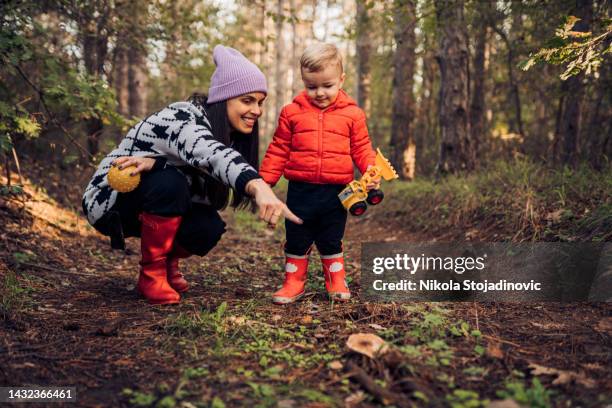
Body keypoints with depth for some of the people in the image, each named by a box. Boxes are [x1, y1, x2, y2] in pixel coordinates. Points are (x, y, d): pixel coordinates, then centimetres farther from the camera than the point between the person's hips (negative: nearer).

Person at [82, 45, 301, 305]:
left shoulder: (229, 132, -5)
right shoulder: (181, 120, -30)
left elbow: (210, 192, -19)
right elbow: (215, 156, -53)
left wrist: (154, 163, -35)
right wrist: (259, 186, -72)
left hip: (153, 201, 6)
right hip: (108, 201, -6)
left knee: (209, 227, -22)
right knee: (169, 182, -35)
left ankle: (168, 263, 9)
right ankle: (151, 274, -16)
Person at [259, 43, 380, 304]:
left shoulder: (352, 114, 0)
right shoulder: (292, 113, 0)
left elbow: (361, 148, 4)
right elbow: (278, 150, 4)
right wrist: (263, 181, 0)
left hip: (336, 191, 0)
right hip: (300, 190, 0)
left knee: (331, 241, 13)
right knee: (296, 240, 9)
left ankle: (336, 281, 29)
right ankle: (294, 283, 24)